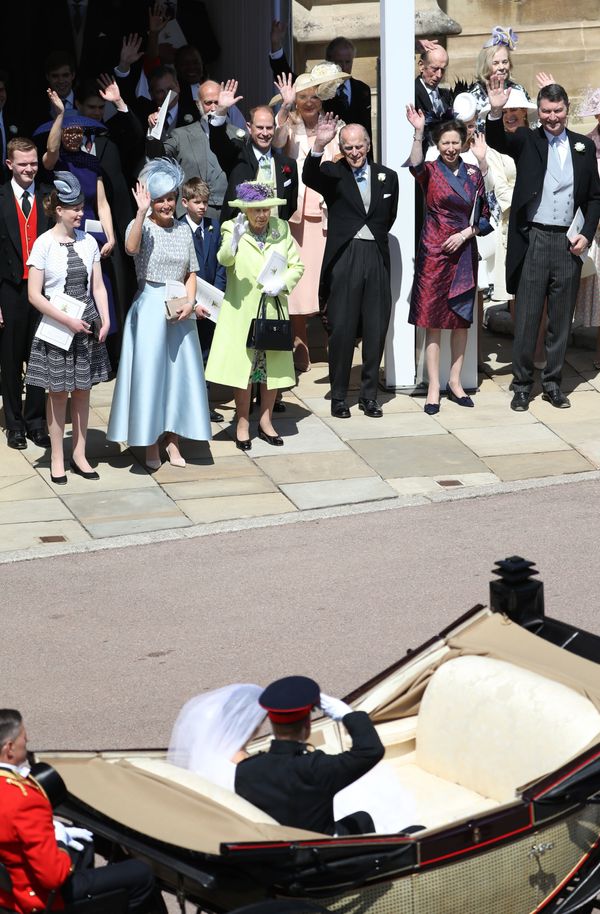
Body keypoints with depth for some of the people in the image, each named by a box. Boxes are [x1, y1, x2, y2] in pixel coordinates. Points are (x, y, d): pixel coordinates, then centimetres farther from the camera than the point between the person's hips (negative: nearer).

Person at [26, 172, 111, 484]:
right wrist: (67, 320, -17)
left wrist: (105, 319, -6)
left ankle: (79, 455, 19)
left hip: (86, 324, 4)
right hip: (57, 326, -4)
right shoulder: (44, 244, -10)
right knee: (58, 393, 3)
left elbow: (97, 286, 8)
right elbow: (34, 294, -11)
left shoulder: (88, 242, 3)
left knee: (82, 390, 10)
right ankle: (57, 459, 12)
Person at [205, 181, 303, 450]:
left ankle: (265, 421, 23)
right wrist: (235, 238, -44)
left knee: (273, 366, 9)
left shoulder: (281, 230, 4)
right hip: (242, 311, -3)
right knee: (243, 365, -1)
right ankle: (242, 424, 11)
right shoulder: (233, 229, -6)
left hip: (274, 308, 4)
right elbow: (224, 258, -25)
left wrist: (283, 282, -12)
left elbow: (297, 266, 8)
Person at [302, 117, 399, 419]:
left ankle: (369, 394, 16)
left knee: (376, 329, 6)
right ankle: (338, 396, 8)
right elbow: (309, 178, -21)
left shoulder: (387, 176, 11)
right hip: (343, 258, -3)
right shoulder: (332, 173, 1)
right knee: (341, 329, 0)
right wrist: (318, 145, -36)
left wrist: (375, 237, 11)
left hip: (377, 258, 3)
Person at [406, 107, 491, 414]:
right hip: (434, 252, -3)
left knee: (461, 319, 8)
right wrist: (418, 132, -40)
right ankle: (433, 388, 1)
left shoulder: (473, 174, 7)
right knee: (433, 319, -2)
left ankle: (455, 382, 19)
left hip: (464, 252, 3)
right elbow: (415, 166, -28)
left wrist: (466, 233, -8)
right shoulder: (430, 171, -2)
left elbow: (484, 216, 9)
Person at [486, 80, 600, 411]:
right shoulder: (526, 141, 3)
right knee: (527, 317, 1)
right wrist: (495, 112, -35)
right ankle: (522, 385, 10)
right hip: (533, 241, -2)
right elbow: (497, 141, -17)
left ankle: (553, 383, 19)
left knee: (561, 319, 9)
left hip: (568, 243, 2)